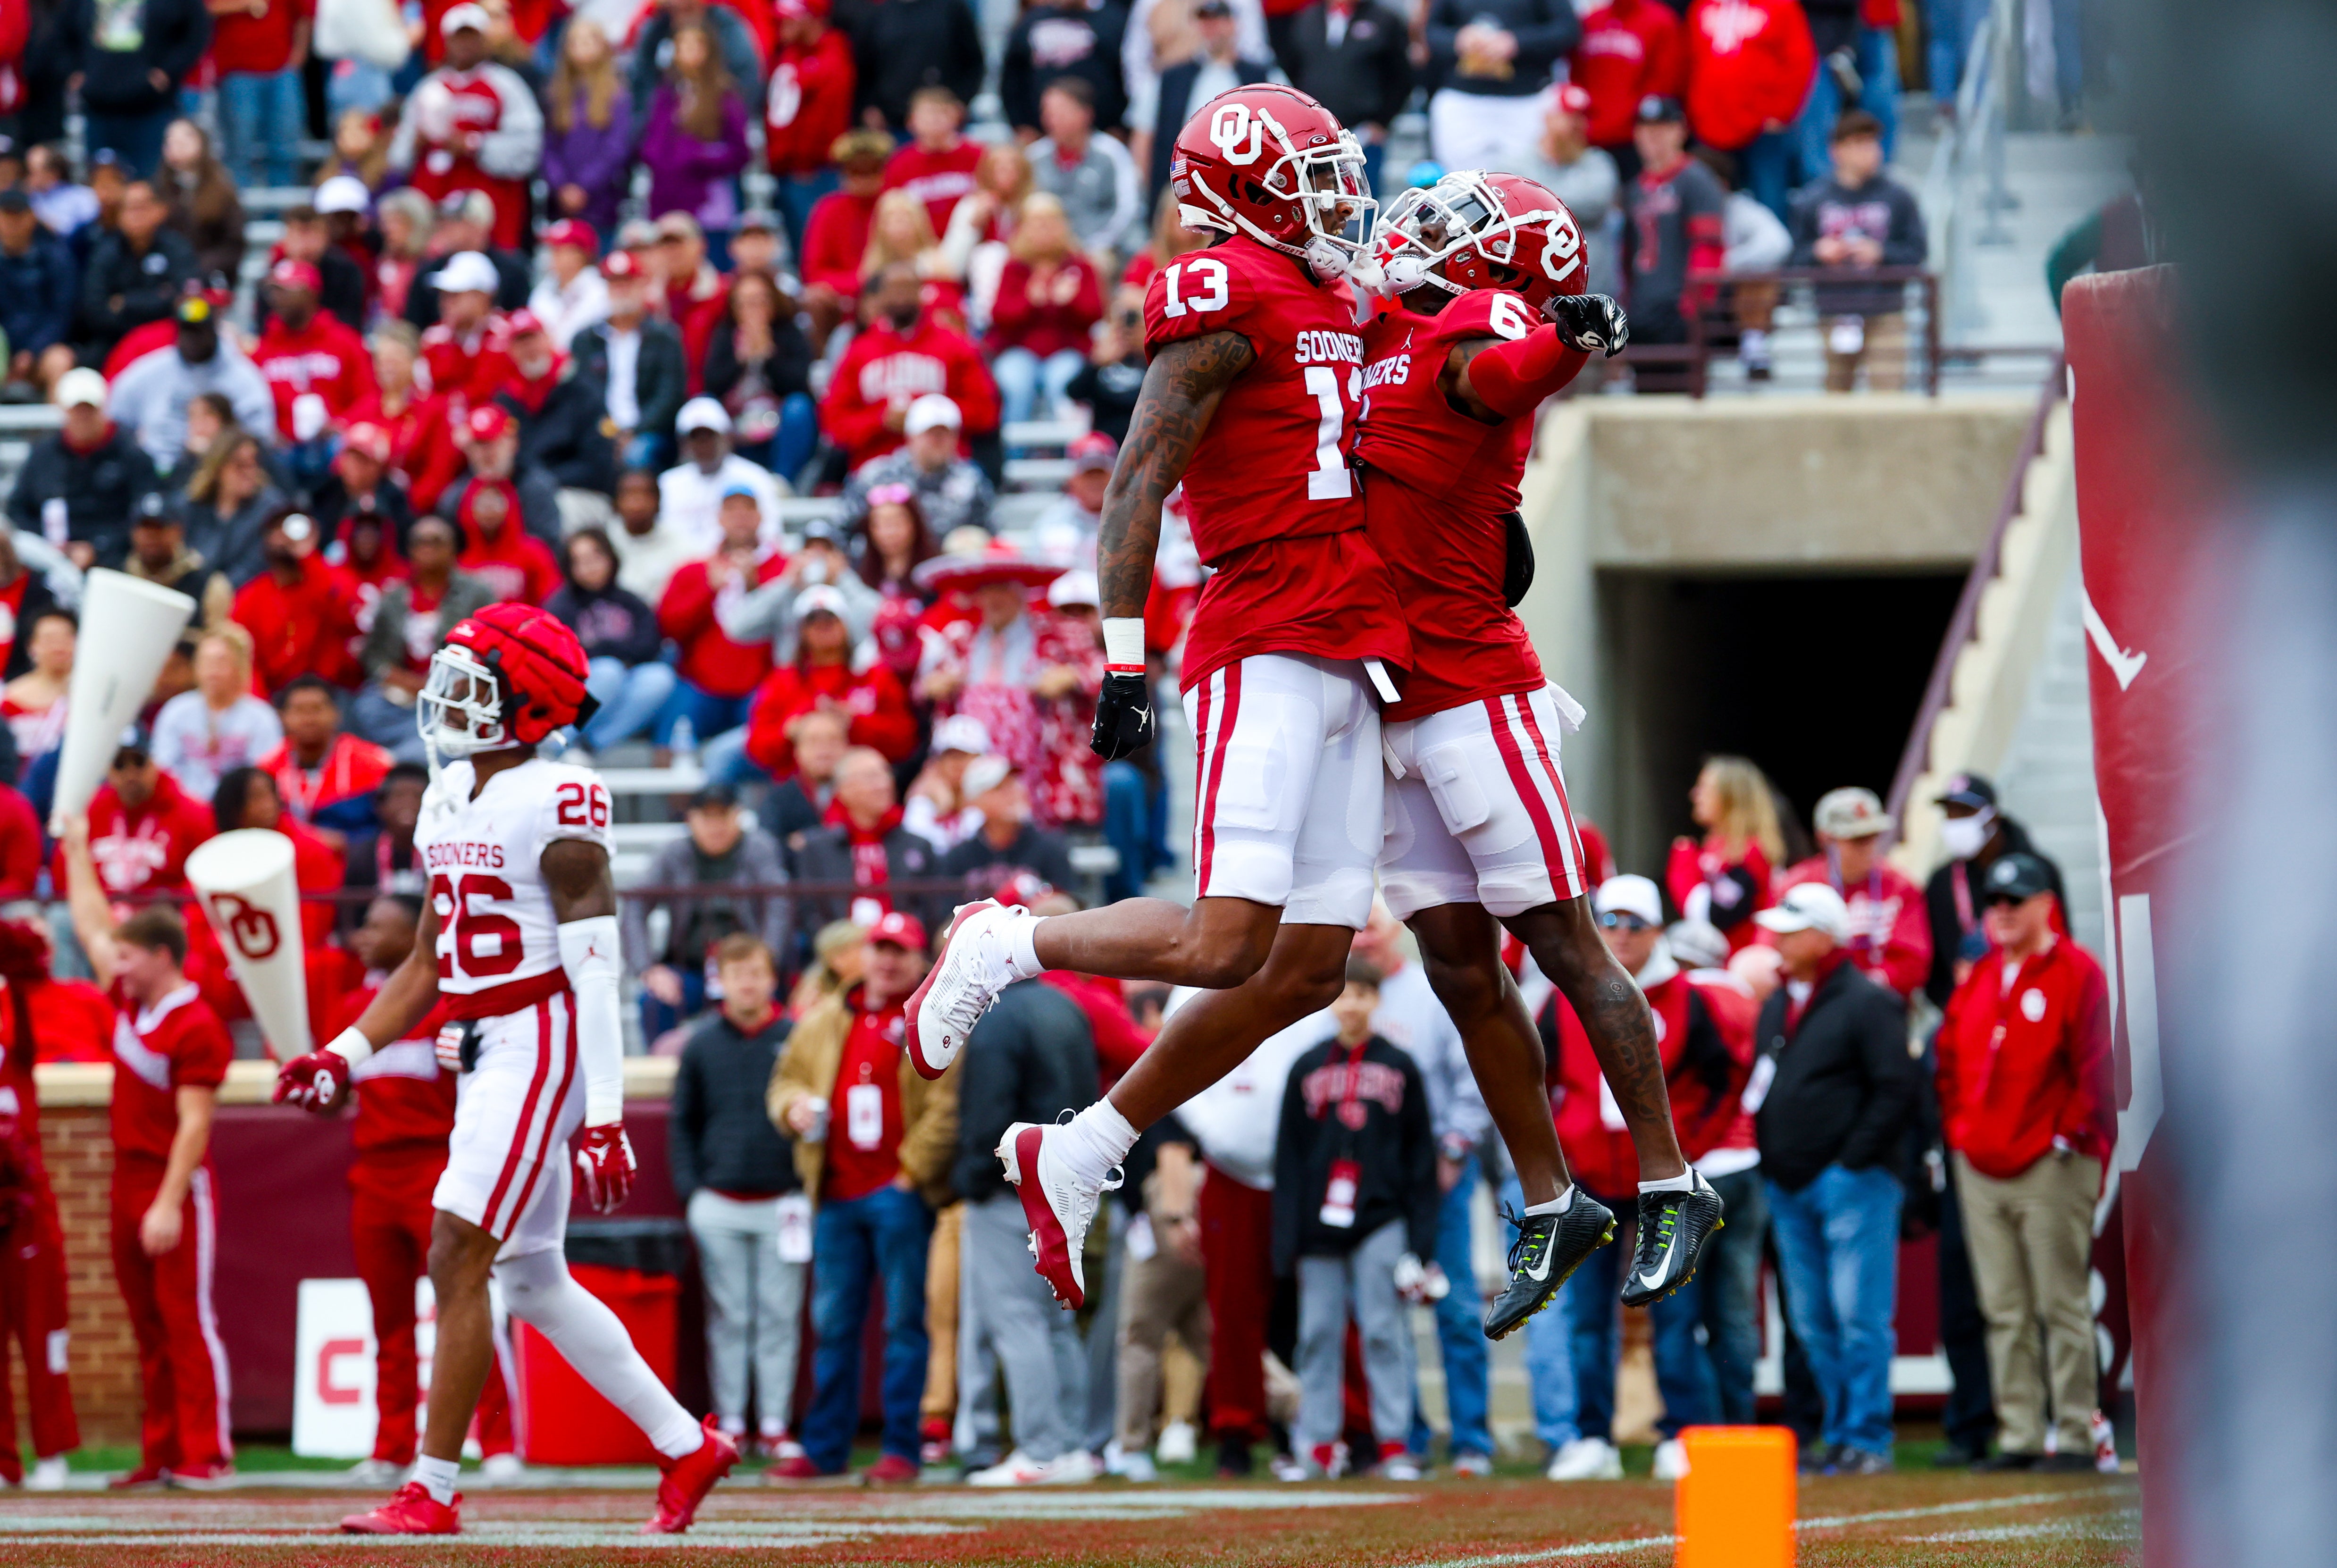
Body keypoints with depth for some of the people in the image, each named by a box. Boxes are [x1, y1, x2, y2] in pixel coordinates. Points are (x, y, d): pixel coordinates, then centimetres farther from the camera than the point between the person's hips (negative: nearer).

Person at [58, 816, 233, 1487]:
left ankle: (206, 1453, -9)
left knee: (187, 1319, -8)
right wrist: (77, 849, 29)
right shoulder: (131, 1003, 9)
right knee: (149, 1328, 9)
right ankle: (160, 1452, 12)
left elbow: (194, 1124, -19)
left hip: (176, 1188, -8)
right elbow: (92, 926, 22)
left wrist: (169, 1205, -23)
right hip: (130, 1180, 8)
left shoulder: (196, 1029, -15)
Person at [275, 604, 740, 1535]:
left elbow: (595, 970, -17)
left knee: (458, 1262, -12)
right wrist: (345, 1057, 11)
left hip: (544, 1040, -9)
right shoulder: (452, 801, 13)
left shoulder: (557, 806, -14)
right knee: (532, 1278, 13)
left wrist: (604, 1117, -20)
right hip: (489, 1051, 9)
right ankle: (686, 1447, 24)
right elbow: (430, 960, 20)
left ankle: (432, 1492, -8)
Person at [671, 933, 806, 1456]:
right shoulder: (701, 1045, 7)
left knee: (780, 1316, 0)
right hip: (718, 1205, 1)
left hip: (781, 1202, -1)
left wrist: (809, 1188, 0)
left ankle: (775, 1423, 4)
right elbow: (682, 1122, 12)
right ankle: (730, 1423, 7)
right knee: (727, 1317, 3)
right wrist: (689, 1188, 2)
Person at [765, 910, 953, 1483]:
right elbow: (787, 1078, 25)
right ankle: (825, 1448, 13)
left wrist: (913, 1171, -14)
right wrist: (794, 1106, 2)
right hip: (836, 1195, 6)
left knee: (904, 1322, -4)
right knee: (833, 1323, 8)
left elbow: (947, 1107, -8)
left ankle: (901, 1450, -2)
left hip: (900, 1194, -6)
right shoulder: (825, 1021, 18)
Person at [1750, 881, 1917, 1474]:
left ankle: (1867, 1440, -7)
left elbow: (1895, 1090, -11)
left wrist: (1854, 1160, -14)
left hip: (1851, 1181, -8)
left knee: (1858, 1316, -9)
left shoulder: (1869, 1003, -6)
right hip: (1789, 1188, 8)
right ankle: (1840, 1436, 14)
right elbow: (1760, 1084, 25)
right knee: (1813, 1322, 8)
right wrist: (1770, 1159, 13)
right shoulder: (1776, 1006, 18)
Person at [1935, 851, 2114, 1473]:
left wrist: (2071, 1136, -10)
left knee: (2062, 1305, -5)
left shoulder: (2077, 974, -4)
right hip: (1980, 1169, 7)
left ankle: (2075, 1437, -3)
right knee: (2004, 1312, 6)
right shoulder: (1979, 979, 16)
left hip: (2050, 1166, -7)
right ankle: (2019, 1436, 8)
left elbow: (2096, 1069, -7)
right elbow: (1951, 1059, 22)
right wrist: (1957, 1126, 11)